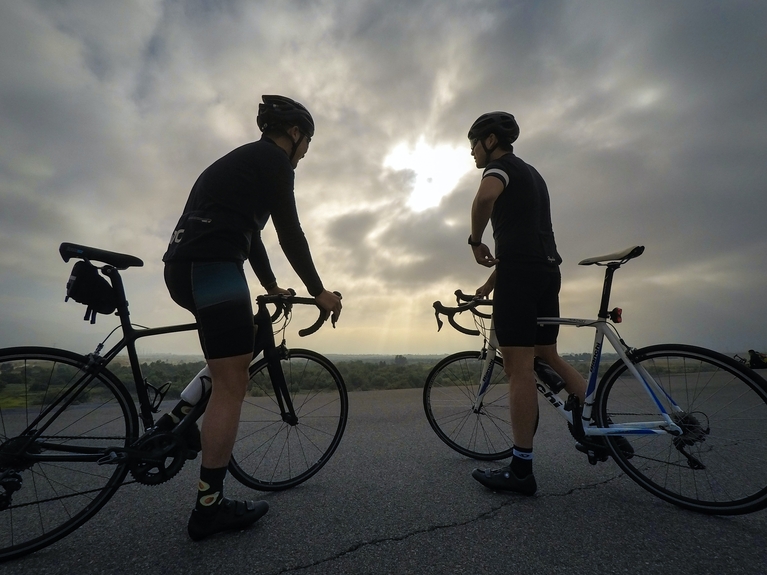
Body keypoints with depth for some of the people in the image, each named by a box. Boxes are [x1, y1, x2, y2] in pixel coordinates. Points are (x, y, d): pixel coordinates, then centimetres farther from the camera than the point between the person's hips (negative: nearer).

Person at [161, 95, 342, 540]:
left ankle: (179, 418, 27)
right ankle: (210, 507, 4)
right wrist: (318, 291, 1)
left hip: (184, 265, 10)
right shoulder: (273, 160, 0)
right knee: (232, 384, -6)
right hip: (212, 265, -10)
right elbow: (290, 232, -7)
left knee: (245, 345, 25)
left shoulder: (244, 159, 28)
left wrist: (272, 286, 32)